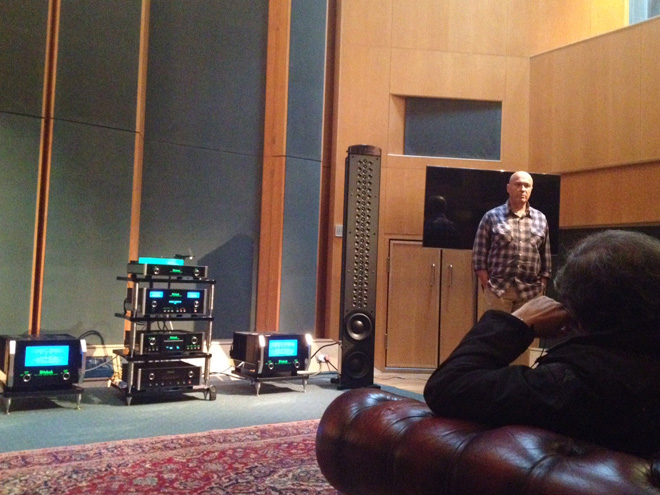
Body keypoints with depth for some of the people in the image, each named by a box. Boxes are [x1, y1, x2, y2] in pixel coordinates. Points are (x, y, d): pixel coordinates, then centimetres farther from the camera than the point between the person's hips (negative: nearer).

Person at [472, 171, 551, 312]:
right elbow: (479, 256, 0)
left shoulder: (541, 219, 11)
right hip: (498, 289, -3)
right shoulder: (492, 217, 1)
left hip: (531, 291, 3)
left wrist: (542, 288, 7)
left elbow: (546, 258, 13)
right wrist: (487, 286, -6)